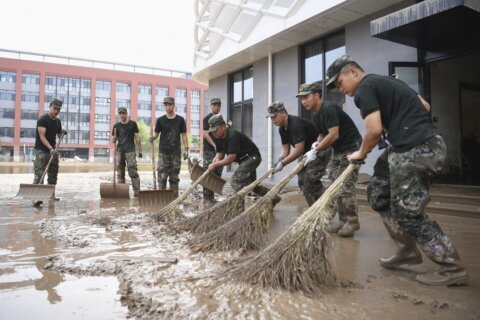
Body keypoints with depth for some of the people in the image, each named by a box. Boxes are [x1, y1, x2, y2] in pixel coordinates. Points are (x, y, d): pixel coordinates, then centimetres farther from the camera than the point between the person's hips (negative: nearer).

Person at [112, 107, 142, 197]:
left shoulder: (133, 124, 4)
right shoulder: (116, 126, 10)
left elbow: (137, 137, 6)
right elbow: (113, 141, 12)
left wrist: (140, 150, 1)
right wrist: (115, 136, -11)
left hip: (130, 151, -3)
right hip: (119, 151, 3)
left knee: (133, 172, -10)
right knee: (120, 172, 4)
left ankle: (137, 191, -10)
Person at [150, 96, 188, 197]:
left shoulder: (180, 120, 6)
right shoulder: (161, 120, 5)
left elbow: (184, 135, 7)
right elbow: (156, 133, 9)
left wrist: (186, 149, -1)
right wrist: (153, 138, -14)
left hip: (176, 152, 0)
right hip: (163, 152, 0)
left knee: (174, 177, 4)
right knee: (162, 176, -5)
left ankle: (174, 197, 10)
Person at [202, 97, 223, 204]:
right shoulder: (207, 118, -3)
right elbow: (205, 134, -12)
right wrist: (214, 145, -18)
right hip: (209, 150, -7)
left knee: (217, 174, 9)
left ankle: (212, 196, 17)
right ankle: (206, 197, -2)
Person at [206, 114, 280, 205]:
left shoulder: (232, 136, -29)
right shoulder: (219, 138, 0)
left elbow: (231, 158, -30)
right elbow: (220, 153, 8)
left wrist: (215, 165, -24)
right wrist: (216, 160, -16)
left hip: (252, 157, -10)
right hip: (246, 160, 10)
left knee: (235, 181, -19)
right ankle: (273, 198, 27)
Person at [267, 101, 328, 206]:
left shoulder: (296, 124, -26)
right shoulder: (282, 129, 3)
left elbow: (299, 149, -29)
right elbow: (285, 148, 5)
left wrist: (282, 163, -26)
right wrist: (280, 160, -14)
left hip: (320, 151, -10)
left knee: (310, 179, -21)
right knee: (302, 181, 4)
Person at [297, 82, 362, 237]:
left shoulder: (329, 109, -20)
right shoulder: (316, 116, 9)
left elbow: (333, 135, -27)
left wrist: (315, 151, -21)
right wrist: (317, 144, -8)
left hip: (351, 149, -10)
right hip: (337, 151, 10)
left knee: (346, 186, -13)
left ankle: (352, 221, -5)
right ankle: (343, 220, 11)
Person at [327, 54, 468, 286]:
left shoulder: (364, 89, -8)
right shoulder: (385, 82, 22)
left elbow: (375, 130, -17)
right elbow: (425, 107, 24)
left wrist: (361, 153, 1)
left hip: (415, 150, -10)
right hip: (425, 144, 10)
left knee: (408, 213, -3)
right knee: (379, 194, 15)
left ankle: (452, 269, 9)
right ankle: (407, 250, 24)